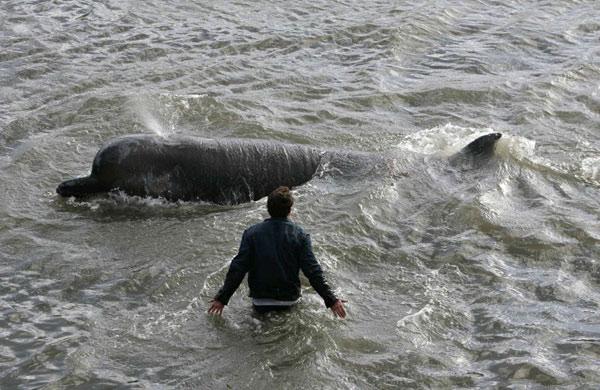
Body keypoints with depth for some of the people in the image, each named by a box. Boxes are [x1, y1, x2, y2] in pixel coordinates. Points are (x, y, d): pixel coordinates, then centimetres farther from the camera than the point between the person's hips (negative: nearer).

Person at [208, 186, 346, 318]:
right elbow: (312, 271, -9)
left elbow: (238, 269, -7)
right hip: (290, 301, -1)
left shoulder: (251, 233, -6)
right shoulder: (300, 235, -7)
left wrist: (222, 298, 0)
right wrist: (331, 300, -3)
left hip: (260, 301, 1)